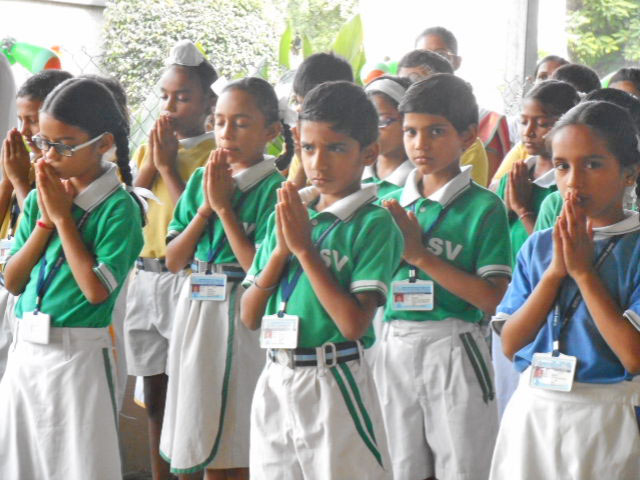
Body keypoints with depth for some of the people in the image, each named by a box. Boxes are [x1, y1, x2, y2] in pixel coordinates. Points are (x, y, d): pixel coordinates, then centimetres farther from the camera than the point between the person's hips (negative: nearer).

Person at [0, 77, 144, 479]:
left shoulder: (118, 207, -11)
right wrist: (45, 220, -8)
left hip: (79, 357, -6)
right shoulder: (39, 199, 7)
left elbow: (96, 289, -21)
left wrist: (63, 217, -15)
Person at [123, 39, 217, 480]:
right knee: (155, 395, 11)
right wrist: (150, 162, -4)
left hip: (189, 279, -6)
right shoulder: (150, 148, 13)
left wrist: (168, 166, -11)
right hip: (146, 276, 6)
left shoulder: (216, 152, -6)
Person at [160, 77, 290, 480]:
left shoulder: (274, 188, -9)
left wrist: (224, 206, -15)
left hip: (243, 315, -6)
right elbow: (174, 261, 4)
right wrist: (205, 207, -8)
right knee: (207, 443, 13)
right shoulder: (201, 181, 8)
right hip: (196, 310, 6)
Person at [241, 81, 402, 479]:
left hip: (334, 382, -5)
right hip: (275, 382, 5)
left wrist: (303, 248, -16)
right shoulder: (287, 215, 7)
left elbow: (354, 324, -19)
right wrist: (281, 249, -8)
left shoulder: (375, 224, -9)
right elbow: (250, 317, 5)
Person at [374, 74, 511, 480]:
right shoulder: (392, 203, 8)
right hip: (395, 349, 5)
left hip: (453, 351, -4)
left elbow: (492, 299, -16)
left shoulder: (483, 207, -7)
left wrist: (420, 253, -18)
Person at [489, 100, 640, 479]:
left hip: (605, 417, -4)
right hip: (531, 410, 4)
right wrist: (555, 272, -11)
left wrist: (583, 271, -16)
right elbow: (510, 344, -1)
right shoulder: (538, 246, 6)